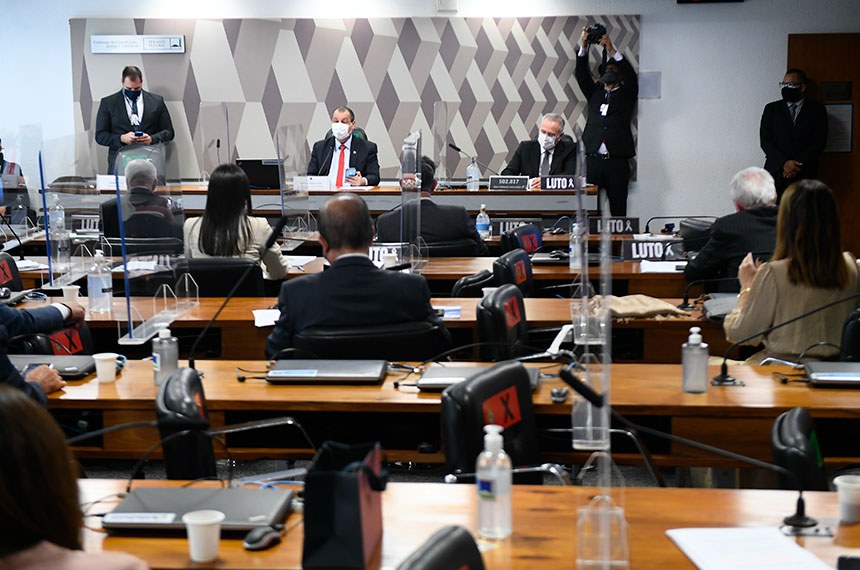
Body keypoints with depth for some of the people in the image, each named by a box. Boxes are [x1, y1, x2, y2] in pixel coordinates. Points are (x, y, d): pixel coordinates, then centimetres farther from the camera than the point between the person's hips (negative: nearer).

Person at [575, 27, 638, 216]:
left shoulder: (626, 94, 12)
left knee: (618, 210, -2)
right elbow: (581, 75, 7)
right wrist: (583, 47, -7)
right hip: (592, 158, 2)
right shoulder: (595, 92, 20)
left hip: (617, 161, -2)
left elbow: (631, 76, -5)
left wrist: (612, 50, -14)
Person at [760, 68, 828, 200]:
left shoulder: (817, 110, 9)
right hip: (776, 172, 1)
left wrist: (798, 165, -9)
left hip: (804, 174, -1)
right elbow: (765, 140, 4)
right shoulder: (771, 109, 13)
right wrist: (784, 163, -10)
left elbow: (819, 143, 2)